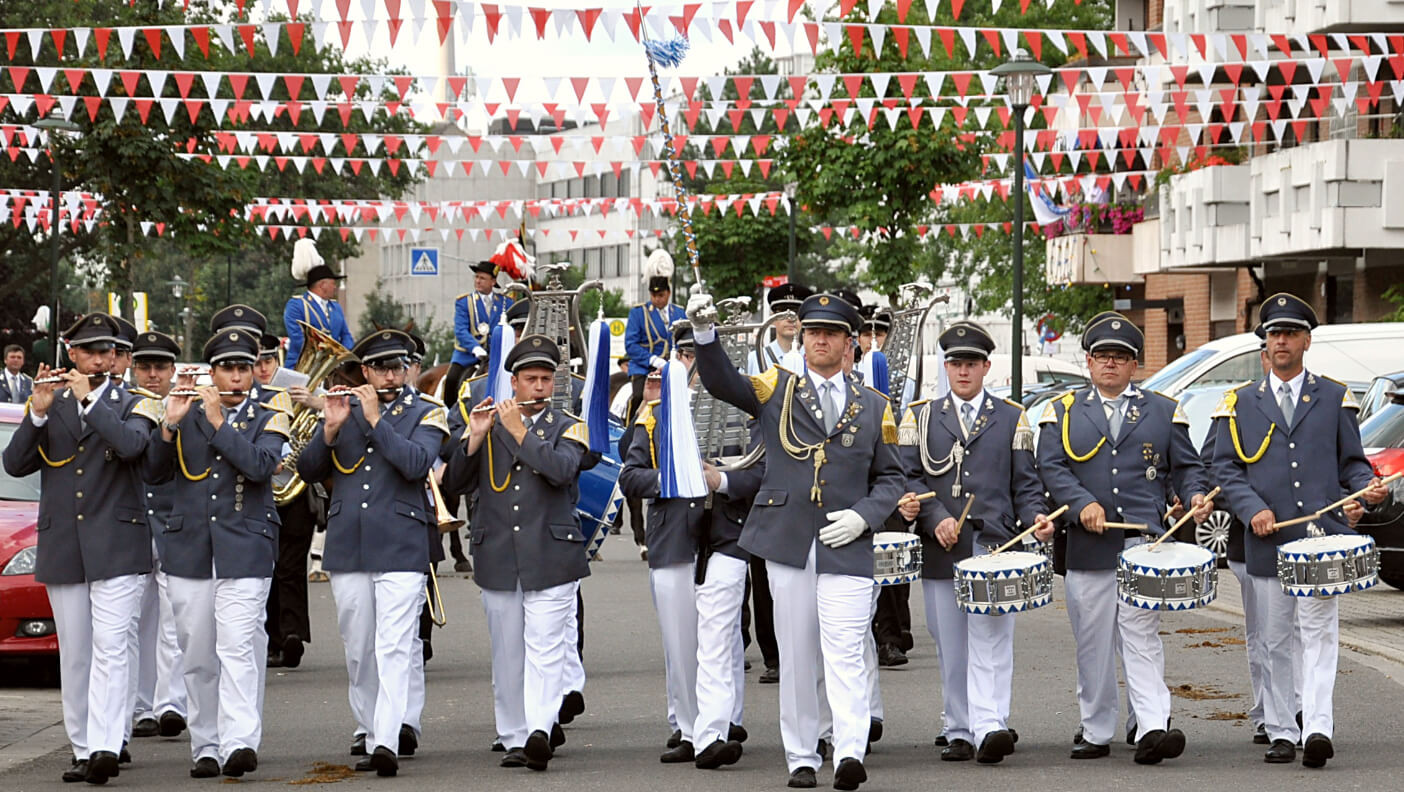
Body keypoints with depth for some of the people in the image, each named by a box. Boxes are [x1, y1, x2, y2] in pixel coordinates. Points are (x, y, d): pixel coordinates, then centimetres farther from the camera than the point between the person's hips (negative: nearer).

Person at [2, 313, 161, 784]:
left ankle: (105, 747, -21)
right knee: (74, 656, 6)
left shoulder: (130, 405, 6)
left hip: (116, 546, -3)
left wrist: (89, 399, -15)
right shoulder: (48, 406, 13)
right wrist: (38, 412, -11)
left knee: (110, 649, -13)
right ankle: (83, 750, 12)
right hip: (61, 548, 3)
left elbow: (131, 444, -17)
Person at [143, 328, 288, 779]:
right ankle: (205, 747, 13)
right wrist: (170, 424, -10)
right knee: (198, 656, 5)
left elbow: (260, 464, -14)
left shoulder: (267, 421, 6)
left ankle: (239, 743, -24)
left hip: (244, 551, -3)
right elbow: (152, 473, 4)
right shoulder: (186, 416, 13)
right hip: (189, 551, 3)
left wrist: (218, 421, -16)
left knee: (238, 647, -16)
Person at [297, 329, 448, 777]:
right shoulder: (344, 409, 13)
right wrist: (330, 429, -10)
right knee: (358, 652, 9)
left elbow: (416, 463, -16)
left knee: (393, 648, -12)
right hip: (347, 548, 4)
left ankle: (387, 742, -18)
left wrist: (375, 419, -16)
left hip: (400, 548, -4)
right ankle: (371, 734, 20)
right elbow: (309, 471, 6)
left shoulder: (426, 414, 4)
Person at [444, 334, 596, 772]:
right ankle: (515, 737, 12)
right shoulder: (489, 426, 14)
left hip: (550, 556, -3)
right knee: (507, 653, 6)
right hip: (497, 558, 3)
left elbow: (561, 469, -15)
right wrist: (476, 437, -9)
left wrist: (519, 429, -12)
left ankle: (541, 729, -23)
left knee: (545, 647, -13)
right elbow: (457, 482, 5)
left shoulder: (567, 427, 7)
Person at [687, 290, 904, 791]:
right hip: (788, 543, 1)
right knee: (796, 655, 5)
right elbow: (721, 383, -7)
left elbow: (891, 478, 15)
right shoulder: (776, 390, 9)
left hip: (846, 548, 0)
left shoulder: (874, 408, 13)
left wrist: (863, 515, -4)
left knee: (845, 652, -13)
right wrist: (704, 333, -25)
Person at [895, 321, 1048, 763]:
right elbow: (908, 477, 5)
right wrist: (936, 519, -11)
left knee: (990, 641, -12)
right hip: (940, 552, 1)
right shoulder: (920, 417, 13)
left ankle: (990, 728, -21)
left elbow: (1025, 482, 11)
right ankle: (959, 734, 12)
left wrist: (1035, 516, -10)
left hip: (994, 546, -1)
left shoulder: (1012, 418, 13)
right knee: (951, 648, 4)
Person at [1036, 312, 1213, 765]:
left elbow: (1186, 466, 14)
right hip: (1087, 549, 1)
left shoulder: (1163, 412, 14)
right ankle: (1095, 733, 13)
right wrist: (1082, 503, -12)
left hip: (1144, 545, -1)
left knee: (1142, 635, -11)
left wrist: (1196, 496, -7)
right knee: (1093, 642, 5)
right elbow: (1050, 466, 2)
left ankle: (1153, 728, -18)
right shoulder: (1064, 411, 11)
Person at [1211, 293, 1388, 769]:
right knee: (1274, 641, 6)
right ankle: (1281, 733, 13)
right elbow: (1225, 467, 7)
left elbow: (1351, 462, 12)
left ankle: (1318, 729, -20)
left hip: (1321, 538, -2)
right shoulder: (1240, 403, 11)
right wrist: (1252, 509, -9)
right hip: (1267, 544, 2)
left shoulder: (1334, 398, 10)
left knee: (1319, 632, -11)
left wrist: (1369, 488, -10)